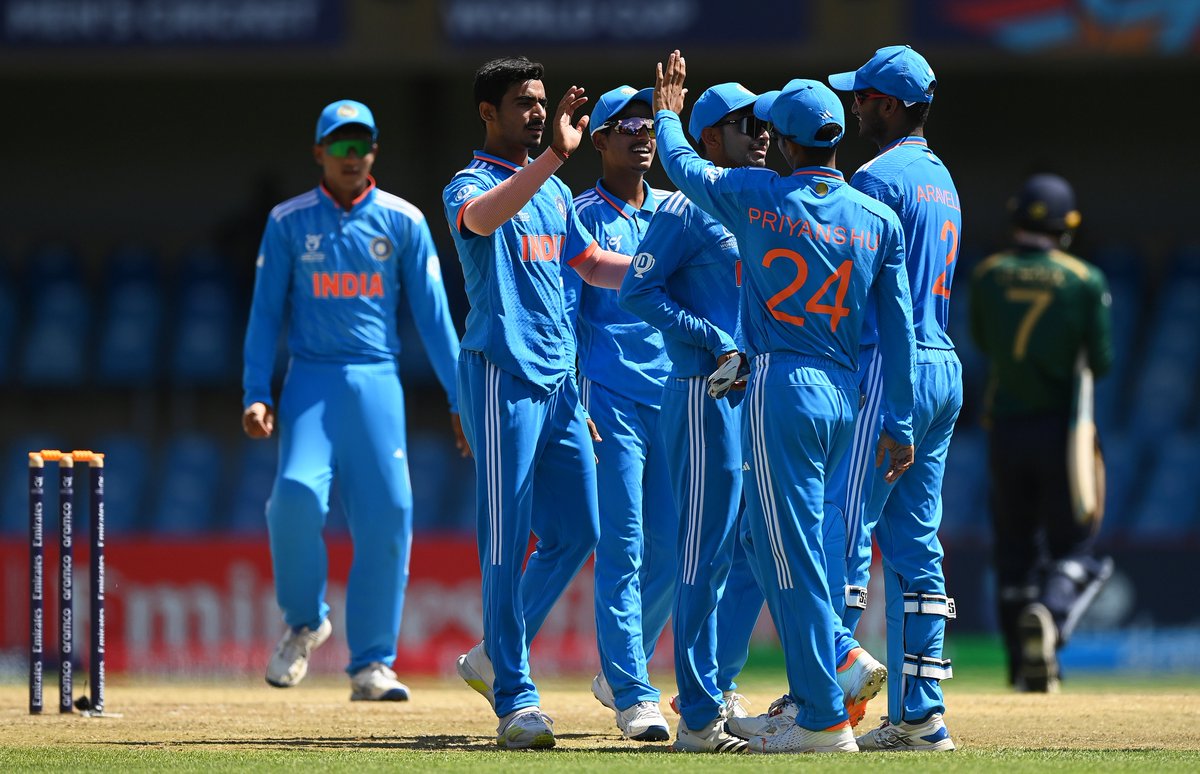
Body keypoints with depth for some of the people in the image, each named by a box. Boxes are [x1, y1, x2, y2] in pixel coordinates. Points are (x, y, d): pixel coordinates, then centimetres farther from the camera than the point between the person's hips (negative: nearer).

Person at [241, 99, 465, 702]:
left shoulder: (402, 221, 7)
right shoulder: (289, 222, 6)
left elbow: (433, 314, 7)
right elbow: (265, 312, 6)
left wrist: (460, 400, 2)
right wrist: (256, 394, -4)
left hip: (377, 382, 1)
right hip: (312, 380, -1)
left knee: (387, 516, -6)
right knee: (296, 493, -22)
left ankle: (371, 664, 2)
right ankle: (305, 622, 3)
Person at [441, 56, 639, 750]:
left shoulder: (554, 191, 19)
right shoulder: (471, 186, -6)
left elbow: (594, 264, 26)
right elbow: (481, 217, -30)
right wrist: (557, 155, -42)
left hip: (560, 380, 8)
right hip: (503, 376, -8)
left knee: (576, 533, 8)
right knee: (508, 541, -7)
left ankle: (495, 658, 23)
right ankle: (515, 699, -6)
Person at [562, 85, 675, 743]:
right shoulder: (579, 217, 0)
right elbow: (563, 313, -4)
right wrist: (571, 401, -12)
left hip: (675, 395, 5)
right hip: (610, 396, -5)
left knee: (670, 547, 6)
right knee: (621, 547, -8)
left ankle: (618, 671, 23)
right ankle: (633, 696, -7)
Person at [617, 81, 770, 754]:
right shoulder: (686, 210, -7)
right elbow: (637, 290, -12)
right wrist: (717, 343, -18)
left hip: (762, 395, 8)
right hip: (707, 395, -8)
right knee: (708, 550, -7)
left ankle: (719, 689, 23)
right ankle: (699, 717, -5)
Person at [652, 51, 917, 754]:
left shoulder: (756, 196, -7)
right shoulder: (878, 219, 3)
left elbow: (683, 164, 13)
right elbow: (899, 328, 3)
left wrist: (669, 114, 34)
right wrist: (900, 425, 9)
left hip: (780, 386, -5)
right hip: (847, 394, 5)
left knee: (791, 554, -3)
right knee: (773, 538, 20)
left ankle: (825, 717, -4)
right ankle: (812, 689, 18)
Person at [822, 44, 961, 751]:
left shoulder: (880, 177, -10)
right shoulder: (943, 180, 19)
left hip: (889, 368, -9)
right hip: (944, 368, 9)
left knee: (846, 532, -8)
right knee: (915, 541, 8)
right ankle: (920, 714, 5)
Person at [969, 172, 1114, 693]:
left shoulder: (987, 276, 0)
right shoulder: (1085, 280, -7)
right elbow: (1102, 362, -5)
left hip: (1006, 429, 2)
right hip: (1062, 428, -2)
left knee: (1014, 547, 13)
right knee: (1071, 546, 6)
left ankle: (1026, 667, 10)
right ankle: (1051, 612, -26)